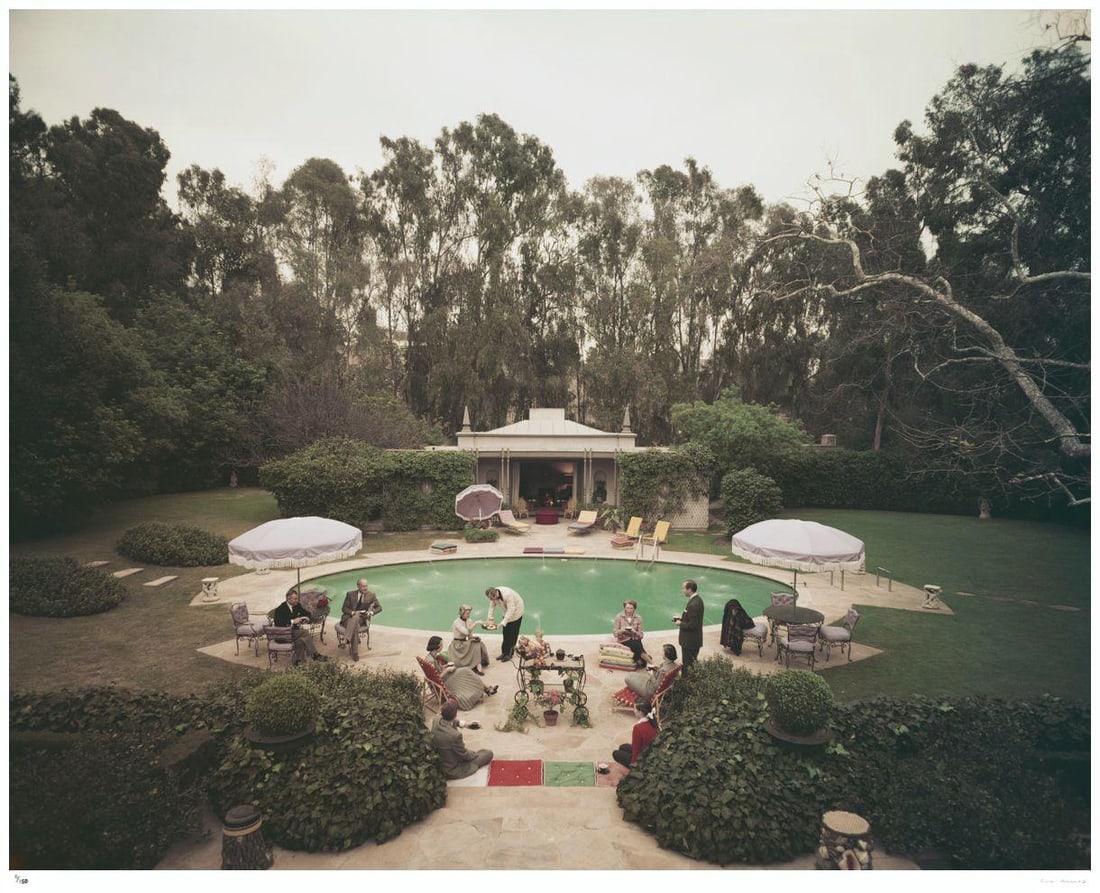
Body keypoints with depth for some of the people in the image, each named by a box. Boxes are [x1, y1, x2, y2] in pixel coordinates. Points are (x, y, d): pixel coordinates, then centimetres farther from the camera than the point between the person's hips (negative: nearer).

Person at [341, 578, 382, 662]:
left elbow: (379, 607, 7)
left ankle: (348, 641, -38)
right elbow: (344, 608, 2)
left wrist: (371, 612, -15)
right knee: (355, 627, -35)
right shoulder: (350, 594, 3)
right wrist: (353, 612, -18)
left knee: (356, 618, -36)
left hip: (361, 619, 0)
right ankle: (354, 653, -33)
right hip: (349, 618, 0)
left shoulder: (371, 595, 4)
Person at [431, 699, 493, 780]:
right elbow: (464, 755, -19)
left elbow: (447, 719, 9)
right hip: (452, 771, -7)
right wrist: (475, 753, 1)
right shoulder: (455, 735, -38)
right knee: (489, 753, 3)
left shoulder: (436, 720, -18)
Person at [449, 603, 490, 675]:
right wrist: (475, 623, -34)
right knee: (475, 645, -26)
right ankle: (474, 667, -26)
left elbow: (470, 635, 7)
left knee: (480, 644, -14)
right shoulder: (457, 623, -20)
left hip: (464, 643, 7)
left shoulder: (468, 621, 3)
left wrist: (475, 637, -14)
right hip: (457, 645, -7)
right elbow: (466, 632, -35)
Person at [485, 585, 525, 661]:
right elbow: (492, 606, -6)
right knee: (505, 632, 8)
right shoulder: (493, 595, -18)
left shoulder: (508, 594, -39)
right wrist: (490, 619, -15)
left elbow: (511, 609, -35)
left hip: (516, 609, -6)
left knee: (512, 634, -4)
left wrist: (503, 623, -36)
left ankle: (509, 654, 5)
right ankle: (504, 652, 17)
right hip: (507, 610, 7)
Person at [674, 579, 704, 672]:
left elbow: (692, 625, -27)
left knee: (688, 666, 4)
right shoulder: (697, 599, 3)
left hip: (690, 642, -10)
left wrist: (680, 623, -12)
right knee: (691, 663, 22)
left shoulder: (693, 604, -29)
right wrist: (682, 618, 5)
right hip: (695, 640, 10)